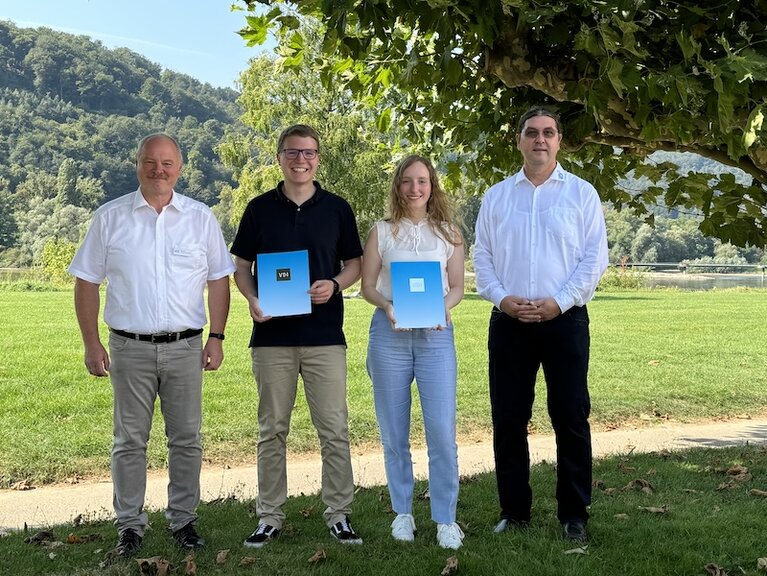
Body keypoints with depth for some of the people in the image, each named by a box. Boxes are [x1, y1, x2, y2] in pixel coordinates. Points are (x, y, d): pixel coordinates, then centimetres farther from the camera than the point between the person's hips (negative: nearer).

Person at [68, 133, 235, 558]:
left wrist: (216, 337, 1)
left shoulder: (201, 218, 6)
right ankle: (129, 525, 18)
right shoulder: (110, 217, 3)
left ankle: (183, 519, 21)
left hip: (185, 347, 1)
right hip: (130, 347, -1)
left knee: (186, 439, 8)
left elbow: (219, 280, 8)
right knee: (130, 441, 7)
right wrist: (91, 343, -1)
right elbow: (87, 283, 4)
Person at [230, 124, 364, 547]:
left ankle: (339, 514, 14)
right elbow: (240, 266, 10)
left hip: (325, 336, 0)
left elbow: (355, 264, 11)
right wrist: (252, 299, -10)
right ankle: (270, 516, 19)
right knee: (271, 431, 8)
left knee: (334, 430, 1)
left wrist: (334, 284, -11)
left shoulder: (336, 208, 6)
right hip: (272, 335, 1)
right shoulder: (260, 208, 6)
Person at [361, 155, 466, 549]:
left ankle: (445, 519, 5)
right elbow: (367, 284, 6)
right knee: (393, 432, 7)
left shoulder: (448, 232, 10)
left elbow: (458, 287, 8)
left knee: (442, 431, -6)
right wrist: (387, 306, -14)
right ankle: (402, 512, 22)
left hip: (436, 335, 0)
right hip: (389, 334, 1)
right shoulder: (382, 231, 8)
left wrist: (442, 306, -12)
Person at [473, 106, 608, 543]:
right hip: (509, 321, 2)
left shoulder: (581, 193, 4)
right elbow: (482, 256, 9)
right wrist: (501, 297, -8)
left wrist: (560, 301, -12)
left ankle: (575, 515, 13)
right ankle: (514, 511, 19)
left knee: (571, 418, 1)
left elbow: (595, 257, -1)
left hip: (565, 319, -2)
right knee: (508, 420, 6)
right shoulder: (497, 196, 10)